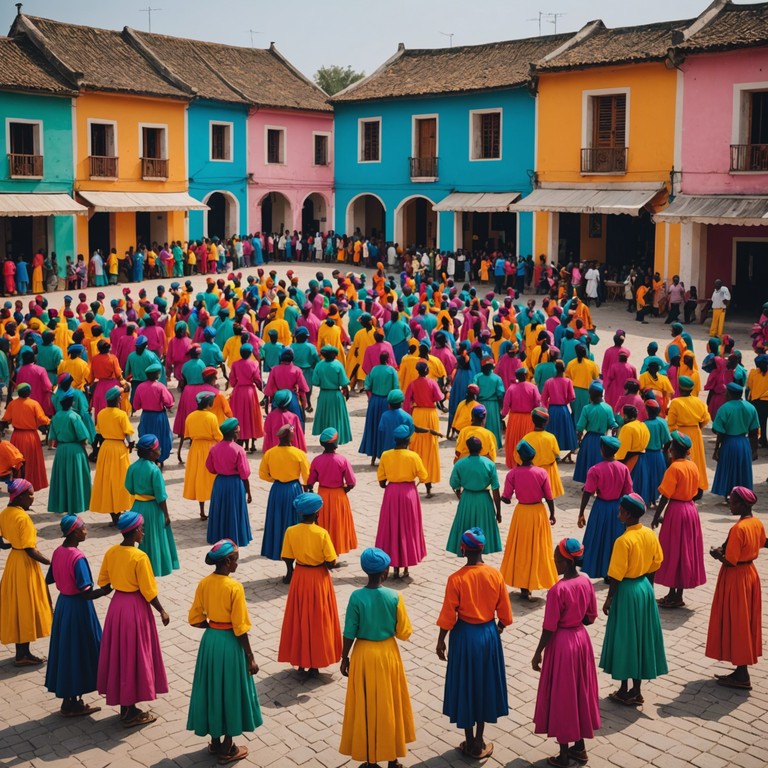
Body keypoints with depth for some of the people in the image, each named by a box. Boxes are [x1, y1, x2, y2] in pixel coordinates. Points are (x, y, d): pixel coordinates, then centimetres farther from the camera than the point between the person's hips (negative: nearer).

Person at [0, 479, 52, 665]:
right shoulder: (23, 517, -23)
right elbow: (30, 550, -22)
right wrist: (49, 562, -12)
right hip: (25, 564, -8)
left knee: (17, 606, 15)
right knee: (25, 607, 3)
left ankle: (22, 652, 25)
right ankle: (22, 655, 13)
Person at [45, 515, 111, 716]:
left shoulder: (57, 552, 0)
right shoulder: (78, 558, -23)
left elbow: (49, 580, 12)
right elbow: (86, 593, -26)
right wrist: (105, 591, -16)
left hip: (63, 604, 8)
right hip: (78, 608, -8)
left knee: (66, 649, 16)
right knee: (78, 651, 5)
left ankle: (69, 699, 27)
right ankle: (73, 704, 16)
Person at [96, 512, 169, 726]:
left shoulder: (111, 552, -1)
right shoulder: (140, 557, -21)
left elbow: (103, 582, 8)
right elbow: (148, 591, -17)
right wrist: (162, 611, -5)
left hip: (116, 605, 7)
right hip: (135, 607, -7)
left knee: (119, 653, 15)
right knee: (134, 656, 4)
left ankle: (125, 706, 27)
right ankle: (131, 713, 14)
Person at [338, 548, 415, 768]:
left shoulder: (356, 597, -17)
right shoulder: (394, 597, -15)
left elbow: (349, 633, -11)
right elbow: (404, 633, -8)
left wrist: (344, 658, 3)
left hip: (363, 654, -1)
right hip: (387, 653, 1)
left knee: (366, 707, 12)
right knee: (389, 705, 16)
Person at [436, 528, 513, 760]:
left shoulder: (456, 579, -18)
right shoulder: (495, 575, -9)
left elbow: (448, 616, -13)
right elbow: (504, 612, 0)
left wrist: (440, 641, 1)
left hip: (464, 636, -3)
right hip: (489, 634, 3)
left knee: (465, 687, 12)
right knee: (484, 685, 16)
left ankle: (470, 744, 22)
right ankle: (479, 743, 26)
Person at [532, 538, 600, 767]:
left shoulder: (557, 589, -24)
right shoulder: (586, 583, -4)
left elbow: (549, 628, -18)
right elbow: (591, 617, 6)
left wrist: (538, 653, -7)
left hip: (561, 644, -7)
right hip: (581, 639, 7)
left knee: (561, 696, 7)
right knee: (579, 691, 19)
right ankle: (579, 747, 32)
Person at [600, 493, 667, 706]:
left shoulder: (623, 541, -22)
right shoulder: (650, 535, -1)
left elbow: (616, 575, -18)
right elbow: (654, 565, 8)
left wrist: (609, 599, -7)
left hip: (627, 591, -7)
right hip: (645, 588, 7)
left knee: (625, 640, 6)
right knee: (641, 637, 14)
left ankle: (624, 691, 15)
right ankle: (636, 690, 23)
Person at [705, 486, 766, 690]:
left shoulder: (738, 529, -25)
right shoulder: (757, 523, 1)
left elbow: (730, 561, -24)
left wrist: (717, 554, -4)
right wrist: (726, 549, 13)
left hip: (735, 578, -9)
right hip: (750, 573, 9)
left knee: (735, 624, 2)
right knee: (746, 623, 15)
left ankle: (742, 676, 9)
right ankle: (742, 671, 24)